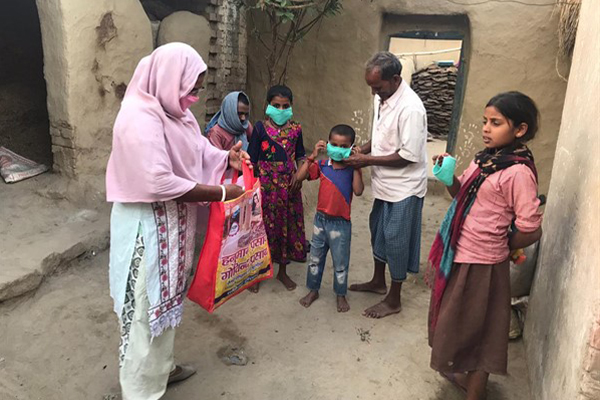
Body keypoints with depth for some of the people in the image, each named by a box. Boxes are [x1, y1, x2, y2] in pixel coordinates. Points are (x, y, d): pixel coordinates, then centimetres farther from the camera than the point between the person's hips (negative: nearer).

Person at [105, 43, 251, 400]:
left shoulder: (175, 111, 7)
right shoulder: (141, 118, -24)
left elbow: (198, 151, 16)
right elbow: (160, 184, -31)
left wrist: (228, 158, -5)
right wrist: (221, 193, -24)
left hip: (173, 223, 10)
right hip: (148, 228, -10)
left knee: (167, 299, 23)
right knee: (148, 309, 4)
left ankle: (162, 368, 43)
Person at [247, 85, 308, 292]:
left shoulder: (295, 129, 4)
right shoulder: (260, 128, -6)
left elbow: (300, 156, 12)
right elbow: (251, 159, -4)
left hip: (288, 184, 3)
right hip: (266, 184, -3)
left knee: (288, 225, 10)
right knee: (263, 227, 4)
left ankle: (282, 271, 29)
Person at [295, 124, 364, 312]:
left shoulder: (352, 169, -10)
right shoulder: (322, 165, -3)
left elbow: (358, 191, -25)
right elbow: (300, 177, -13)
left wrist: (356, 165, -24)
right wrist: (313, 156, -16)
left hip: (341, 223, -3)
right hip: (320, 219, 3)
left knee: (340, 263, 11)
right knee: (315, 258, 17)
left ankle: (341, 295, 32)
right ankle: (313, 290, 37)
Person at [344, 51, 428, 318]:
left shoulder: (410, 108, -25)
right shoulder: (382, 98, 2)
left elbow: (409, 156, -26)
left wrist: (367, 160, -22)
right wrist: (363, 149, -2)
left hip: (403, 188, -9)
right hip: (384, 184, 9)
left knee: (396, 241, 2)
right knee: (378, 232, 20)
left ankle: (393, 301, 19)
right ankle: (378, 282, 41)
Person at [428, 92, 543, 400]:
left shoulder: (518, 172, -21)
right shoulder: (485, 158, 3)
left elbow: (530, 230, -20)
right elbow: (461, 194, 14)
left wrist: (498, 247, -3)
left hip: (480, 265, -8)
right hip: (458, 256, 8)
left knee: (474, 330, 10)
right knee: (455, 322, 25)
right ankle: (461, 373, 49)